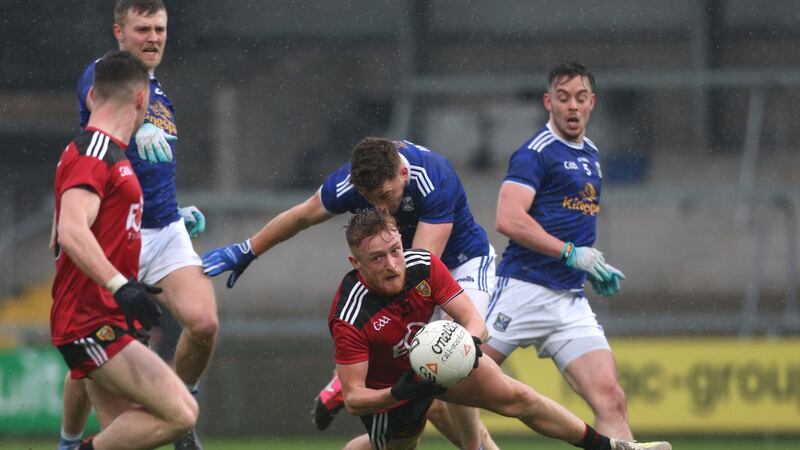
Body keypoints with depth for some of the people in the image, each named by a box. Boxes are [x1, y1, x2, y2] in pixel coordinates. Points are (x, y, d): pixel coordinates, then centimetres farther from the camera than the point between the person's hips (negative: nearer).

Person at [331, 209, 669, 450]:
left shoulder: (423, 265, -25)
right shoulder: (350, 317, -38)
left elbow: (474, 319, -18)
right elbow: (353, 398, -34)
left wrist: (471, 342, -42)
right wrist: (397, 394, -53)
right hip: (386, 390, -5)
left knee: (514, 397, 5)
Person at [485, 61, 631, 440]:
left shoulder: (591, 154, 18)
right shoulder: (536, 152, -7)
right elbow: (508, 219, -19)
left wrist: (596, 269, 18)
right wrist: (571, 253, -19)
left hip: (571, 302, 7)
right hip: (524, 290, -7)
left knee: (610, 400, -8)